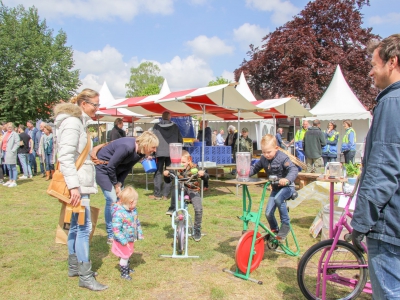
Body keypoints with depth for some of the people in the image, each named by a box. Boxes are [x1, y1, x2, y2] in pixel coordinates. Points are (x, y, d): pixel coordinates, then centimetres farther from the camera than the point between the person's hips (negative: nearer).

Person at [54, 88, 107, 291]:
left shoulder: (79, 122, 16)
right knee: (84, 228, -8)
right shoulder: (72, 122, -14)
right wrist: (74, 186, -25)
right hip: (77, 184, -10)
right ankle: (85, 277, 0)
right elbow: (65, 157, -22)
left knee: (75, 226, 16)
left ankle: (74, 267, 27)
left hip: (80, 182, 10)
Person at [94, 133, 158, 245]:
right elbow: (110, 166, -27)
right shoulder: (127, 147, -34)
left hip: (114, 170, 8)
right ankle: (111, 236, -3)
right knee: (112, 200, -13)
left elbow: (127, 168, -2)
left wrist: (119, 183, -13)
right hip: (103, 167, -8)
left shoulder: (140, 152, -9)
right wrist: (116, 184, -14)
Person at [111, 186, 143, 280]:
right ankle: (124, 273, 23)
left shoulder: (133, 210, -2)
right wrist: (123, 241, -28)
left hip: (131, 239, 8)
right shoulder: (118, 213, -30)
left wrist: (139, 234, 13)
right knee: (124, 256, 5)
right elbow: (116, 229, -30)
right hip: (123, 241, -8)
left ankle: (127, 267, 46)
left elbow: (137, 222, 12)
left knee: (127, 254, 25)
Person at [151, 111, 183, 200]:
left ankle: (157, 194, 6)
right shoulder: (175, 126, 1)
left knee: (158, 173, 7)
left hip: (160, 153, -1)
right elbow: (180, 140, 4)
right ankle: (165, 194, 7)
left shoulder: (156, 126, -1)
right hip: (171, 153, 1)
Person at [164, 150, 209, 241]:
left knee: (198, 209, -20)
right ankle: (172, 208, -18)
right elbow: (168, 181, 4)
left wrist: (202, 174, -34)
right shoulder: (175, 170, -2)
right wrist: (166, 175, -17)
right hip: (182, 189, 2)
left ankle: (197, 230, 1)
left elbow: (206, 177, -11)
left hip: (193, 190, -1)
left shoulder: (194, 168, -8)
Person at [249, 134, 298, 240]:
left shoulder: (282, 158, -21)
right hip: (275, 188, 6)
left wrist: (287, 179, -47)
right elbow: (255, 168, 7)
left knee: (278, 199, -37)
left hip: (287, 186, -6)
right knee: (268, 213, -3)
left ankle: (285, 224, -20)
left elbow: (294, 169, -28)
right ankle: (274, 231, 24)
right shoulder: (263, 159, -2)